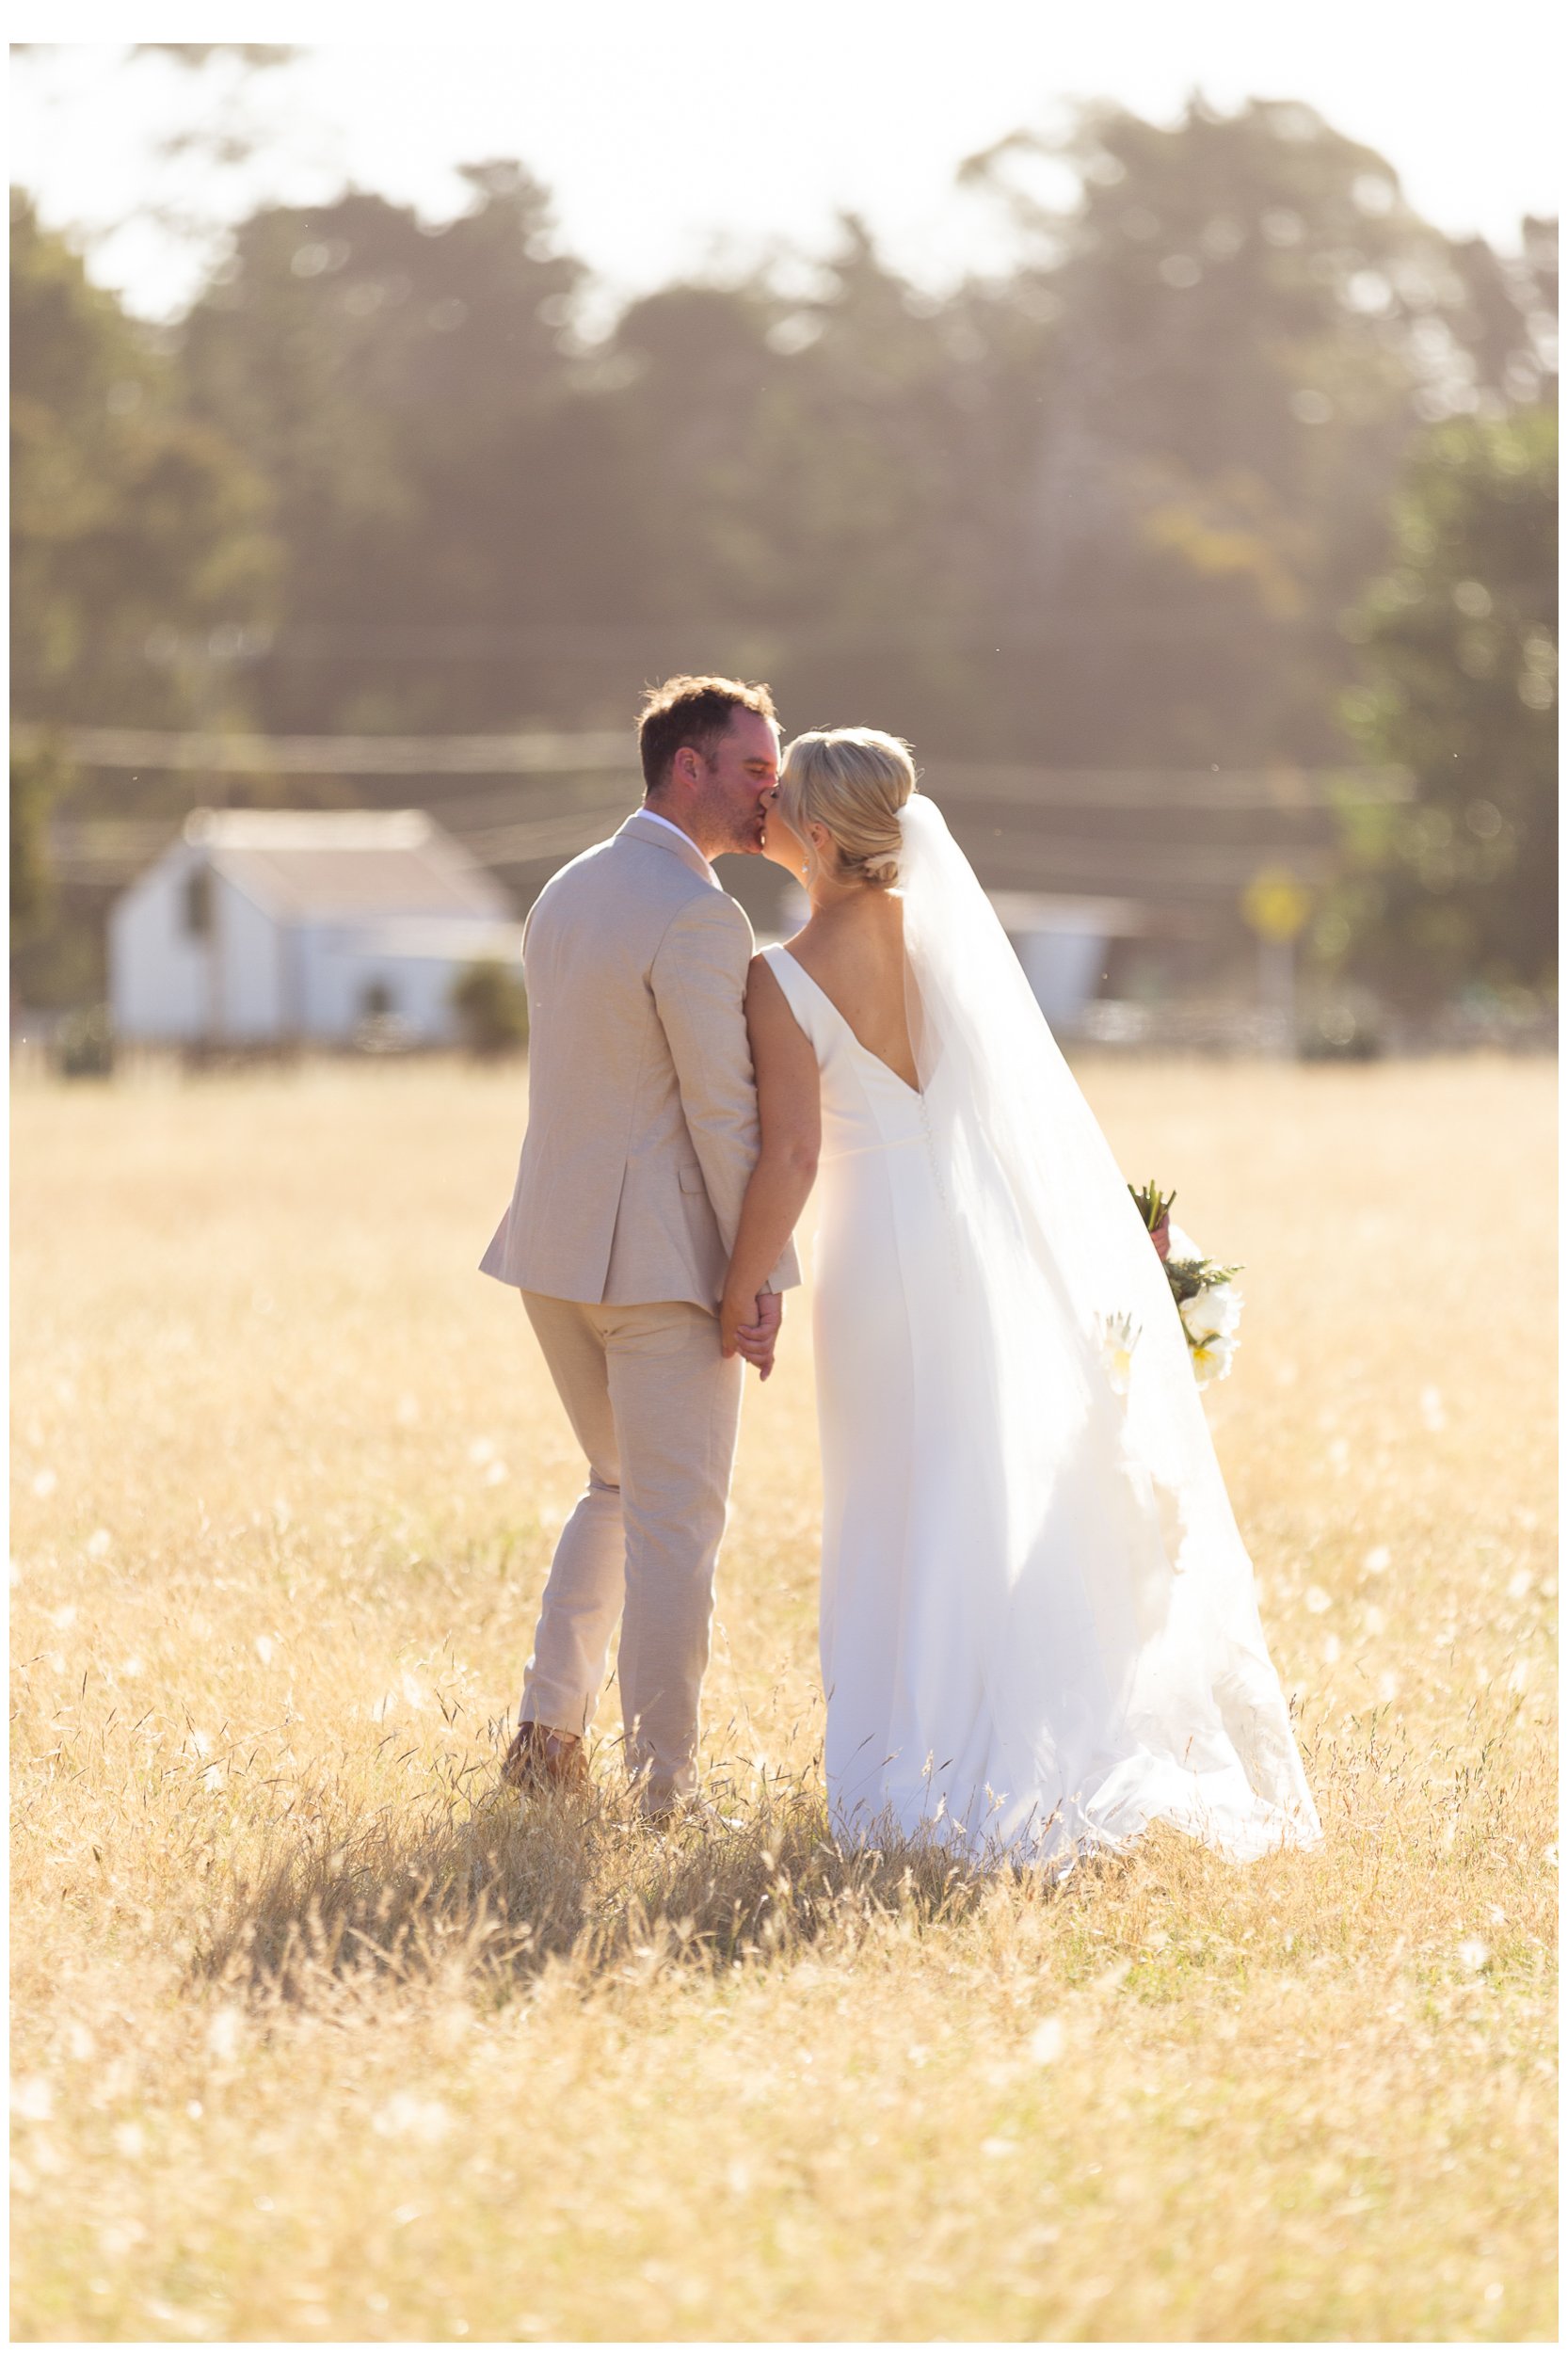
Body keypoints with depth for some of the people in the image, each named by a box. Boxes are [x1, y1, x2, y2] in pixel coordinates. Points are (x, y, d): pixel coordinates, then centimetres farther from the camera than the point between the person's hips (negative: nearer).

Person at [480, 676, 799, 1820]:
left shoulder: (565, 894, 11)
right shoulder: (698, 916, -17)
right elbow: (725, 1112, -17)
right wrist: (763, 1276, -12)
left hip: (555, 1249, 8)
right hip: (664, 1256, -8)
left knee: (621, 1490, 23)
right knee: (678, 1523, 0)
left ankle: (549, 1735, 19)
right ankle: (665, 1787, 2)